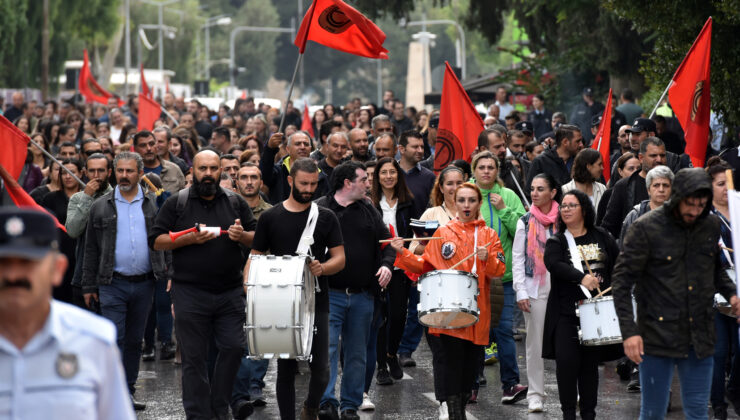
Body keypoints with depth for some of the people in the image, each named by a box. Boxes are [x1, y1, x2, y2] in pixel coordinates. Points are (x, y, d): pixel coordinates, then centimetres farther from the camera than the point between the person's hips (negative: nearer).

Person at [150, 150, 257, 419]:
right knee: (194, 357, 1)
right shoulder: (176, 203, 4)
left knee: (234, 346, -3)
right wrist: (190, 238, -14)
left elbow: (258, 237, 15)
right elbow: (156, 241, -1)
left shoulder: (235, 202, 11)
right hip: (190, 293, -2)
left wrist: (242, 236, -8)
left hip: (230, 293, 2)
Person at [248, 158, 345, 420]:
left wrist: (322, 268, -18)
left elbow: (339, 259, 4)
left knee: (321, 369, -2)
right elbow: (256, 258, 7)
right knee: (286, 369, 4)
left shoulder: (326, 218, 6)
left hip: (316, 303, 0)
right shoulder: (270, 218, 5)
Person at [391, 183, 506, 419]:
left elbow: (499, 271, 2)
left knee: (473, 362, 4)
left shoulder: (488, 235, 10)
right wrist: (403, 253, -2)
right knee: (452, 360, -10)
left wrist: (486, 259, -17)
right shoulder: (443, 233, 10)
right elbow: (425, 265, 11)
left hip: (477, 310, 2)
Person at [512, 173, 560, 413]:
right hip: (535, 290, 0)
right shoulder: (525, 222, 5)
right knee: (535, 342, 2)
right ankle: (535, 394, 7)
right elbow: (517, 258, 3)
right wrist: (521, 292, -5)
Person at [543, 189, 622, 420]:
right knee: (567, 362, -10)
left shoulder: (601, 237, 10)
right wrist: (581, 277, -31)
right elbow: (554, 264, -18)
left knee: (590, 363, 7)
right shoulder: (556, 241, 1)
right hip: (566, 313, -2)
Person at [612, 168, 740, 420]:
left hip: (699, 338, 4)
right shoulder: (646, 228, -10)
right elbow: (623, 280, -9)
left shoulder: (711, 226, 5)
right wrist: (629, 330, -17)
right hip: (657, 335, -4)